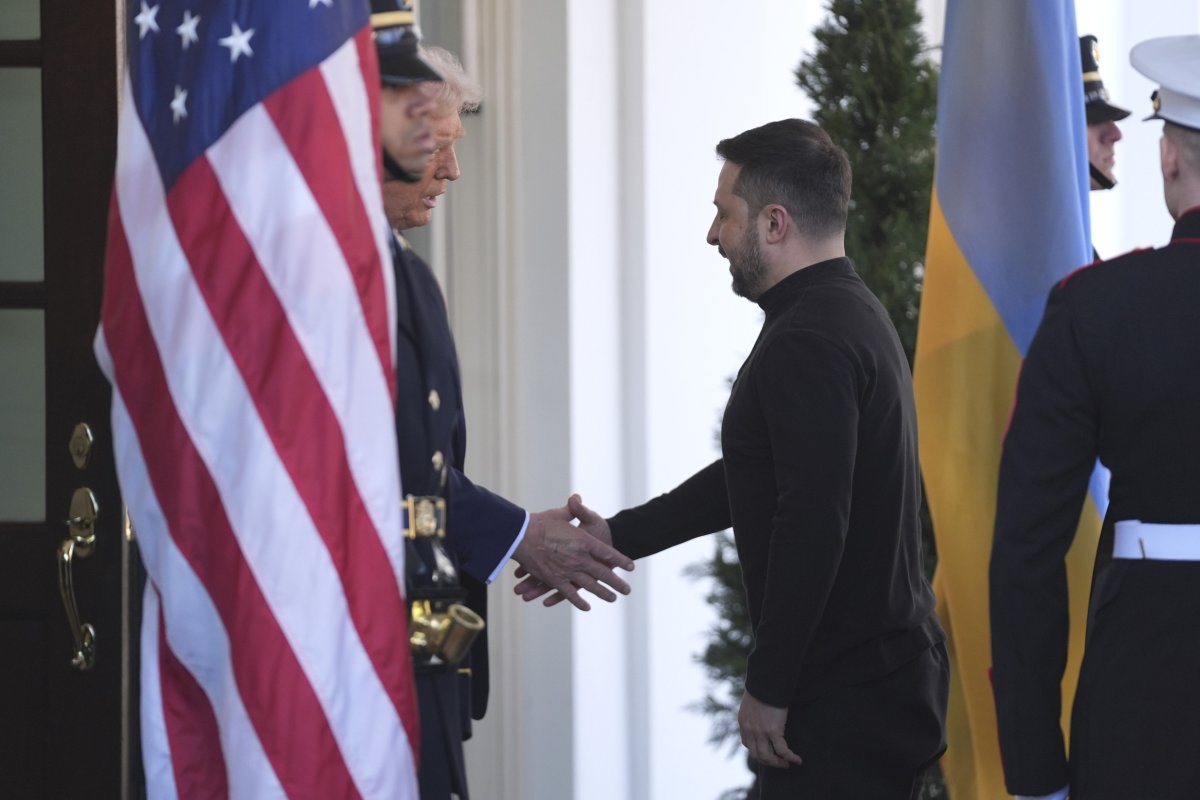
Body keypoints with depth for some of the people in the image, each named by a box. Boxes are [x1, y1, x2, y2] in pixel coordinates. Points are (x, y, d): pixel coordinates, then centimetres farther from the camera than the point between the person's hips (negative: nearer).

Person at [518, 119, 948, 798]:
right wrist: (615, 536, 19)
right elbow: (752, 476, 23)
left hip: (843, 689, -11)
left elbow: (812, 522, -25)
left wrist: (769, 689, -20)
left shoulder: (808, 344, -18)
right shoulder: (853, 315, 16)